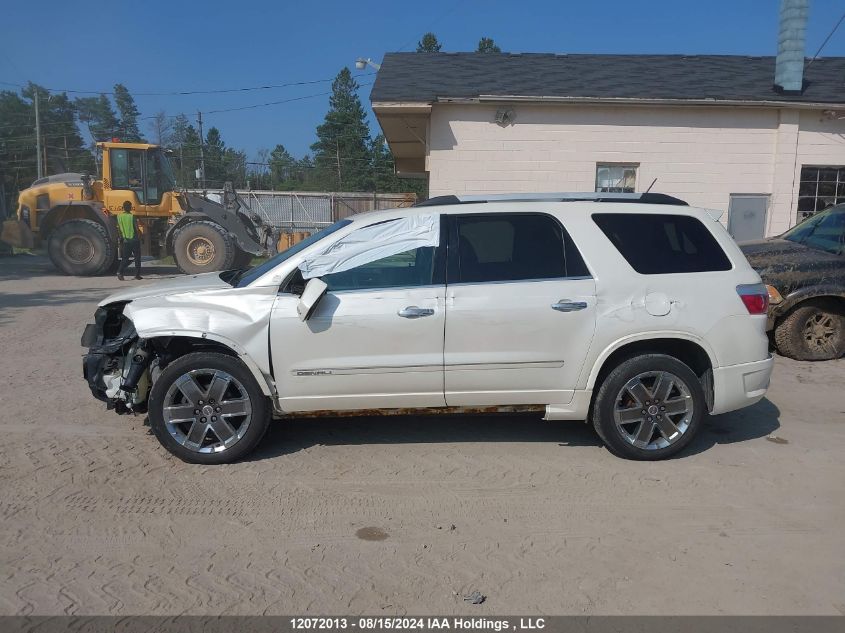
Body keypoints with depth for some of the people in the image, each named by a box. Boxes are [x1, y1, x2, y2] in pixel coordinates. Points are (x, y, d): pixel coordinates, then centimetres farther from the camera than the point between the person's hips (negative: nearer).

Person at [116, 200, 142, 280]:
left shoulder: (119, 216, 1)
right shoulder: (132, 217, -11)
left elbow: (119, 229, 9)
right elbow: (136, 229, -10)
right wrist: (139, 237, 5)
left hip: (125, 240, 4)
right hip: (134, 240, -4)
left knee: (125, 258, 9)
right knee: (137, 257, 7)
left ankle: (120, 272, -9)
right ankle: (137, 274, 7)